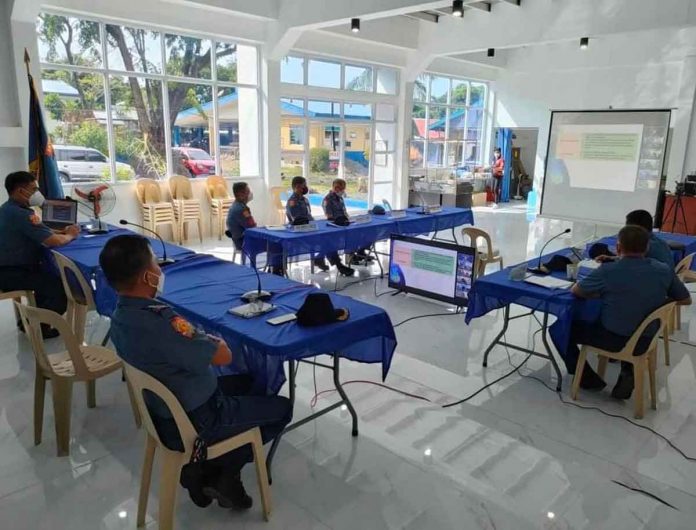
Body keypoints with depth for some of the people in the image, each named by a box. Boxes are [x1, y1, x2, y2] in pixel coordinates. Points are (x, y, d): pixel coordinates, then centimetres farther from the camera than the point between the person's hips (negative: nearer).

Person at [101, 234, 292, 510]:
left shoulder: (121, 315, -5)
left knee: (247, 382, 26)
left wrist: (203, 341, -5)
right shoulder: (159, 322, -35)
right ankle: (224, 473, 14)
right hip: (193, 422, -8)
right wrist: (216, 341, -5)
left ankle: (204, 468, 20)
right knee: (282, 408, 8)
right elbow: (223, 356, -24)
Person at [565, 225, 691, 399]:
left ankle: (589, 379, 16)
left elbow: (576, 290, -4)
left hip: (614, 339, -5)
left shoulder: (608, 271, -19)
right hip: (645, 341, 5)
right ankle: (628, 372, 23)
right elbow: (686, 300, 9)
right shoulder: (665, 271, -7)